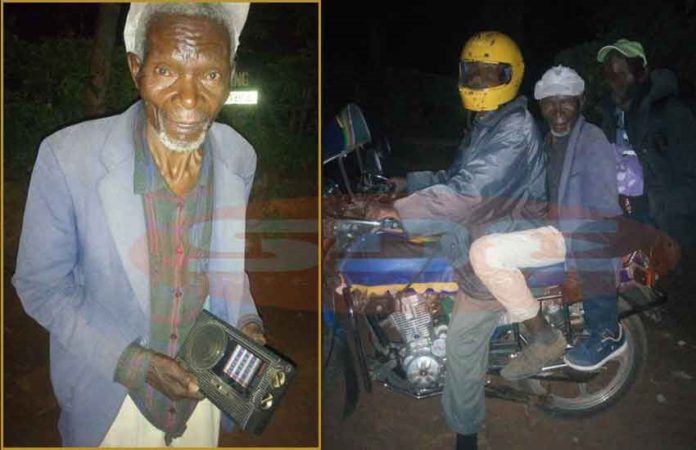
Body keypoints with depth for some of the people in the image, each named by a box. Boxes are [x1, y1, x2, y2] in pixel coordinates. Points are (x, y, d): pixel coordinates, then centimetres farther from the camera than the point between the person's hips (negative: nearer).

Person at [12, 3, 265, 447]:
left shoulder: (240, 157, -13)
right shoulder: (67, 157, -24)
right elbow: (40, 284, -13)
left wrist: (245, 322, -12)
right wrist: (131, 361, -21)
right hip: (110, 398, -3)